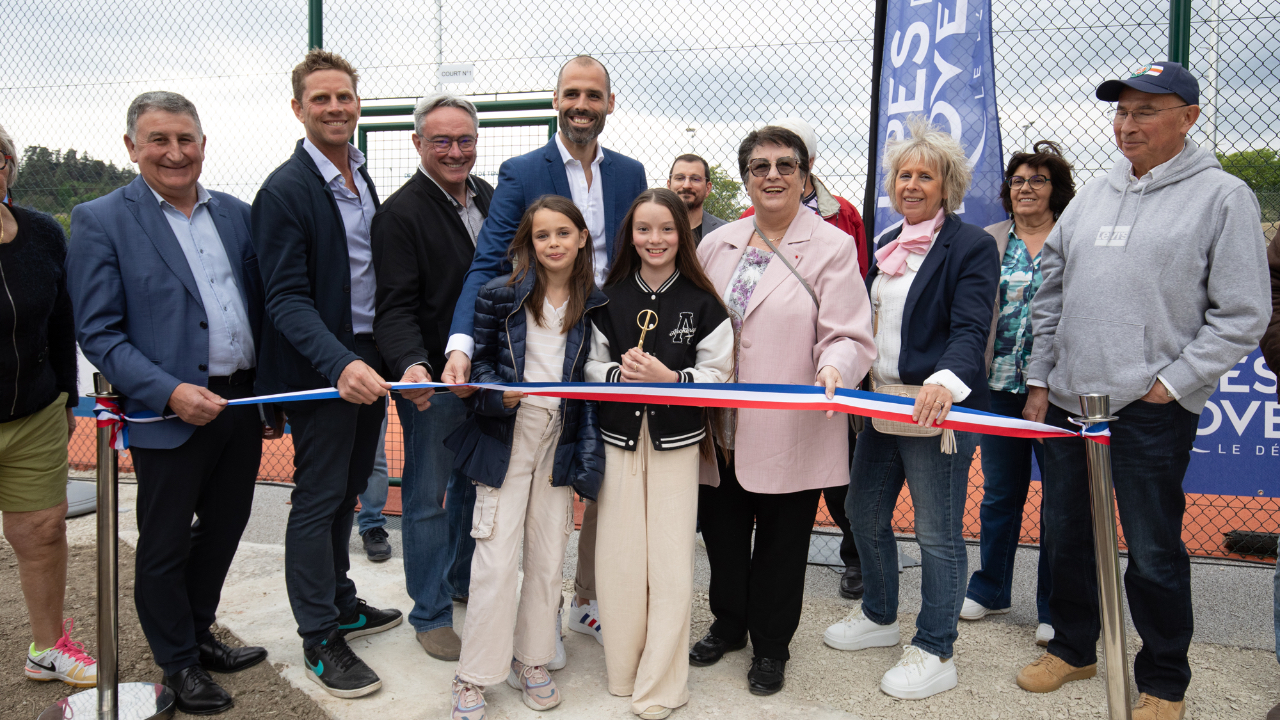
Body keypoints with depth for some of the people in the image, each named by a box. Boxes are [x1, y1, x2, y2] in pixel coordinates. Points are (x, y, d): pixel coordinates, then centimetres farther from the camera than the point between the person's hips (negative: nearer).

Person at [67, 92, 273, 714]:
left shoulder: (236, 214, 8)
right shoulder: (101, 220, -6)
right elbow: (97, 332, -10)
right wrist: (170, 393, -21)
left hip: (242, 403, 5)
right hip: (169, 415, -5)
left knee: (224, 526, 18)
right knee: (164, 546, 10)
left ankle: (197, 634, 40)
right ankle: (178, 663, 30)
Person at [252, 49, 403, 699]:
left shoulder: (361, 177, 10)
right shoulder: (285, 190, -14)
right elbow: (287, 298, -19)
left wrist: (379, 355, 9)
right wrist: (340, 363, -33)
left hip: (367, 360, 7)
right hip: (321, 367, -7)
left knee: (347, 488, 18)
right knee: (318, 498, 3)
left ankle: (340, 602, 35)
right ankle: (320, 638, 17)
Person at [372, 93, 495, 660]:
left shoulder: (491, 199, 9)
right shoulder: (400, 214, -13)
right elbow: (396, 308, -18)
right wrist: (411, 364, -36)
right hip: (432, 379, -6)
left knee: (475, 484, 19)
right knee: (428, 496, 4)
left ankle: (464, 578, 39)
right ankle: (430, 613, 18)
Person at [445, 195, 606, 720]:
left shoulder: (596, 303, 3)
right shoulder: (499, 294, -3)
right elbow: (478, 360, 2)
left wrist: (587, 450, 1)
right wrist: (499, 396, -18)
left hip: (561, 439, 2)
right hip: (507, 436, -2)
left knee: (548, 557, 9)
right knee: (496, 557, -2)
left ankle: (531, 661, 28)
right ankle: (473, 676, 13)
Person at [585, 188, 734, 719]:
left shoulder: (702, 302, -1)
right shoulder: (611, 298, 6)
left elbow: (717, 372, -1)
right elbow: (592, 365, 10)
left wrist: (669, 377, -17)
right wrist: (619, 372, -11)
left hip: (676, 439, -2)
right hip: (620, 437, 2)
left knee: (669, 560, -2)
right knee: (619, 554, 2)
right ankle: (622, 671, 22)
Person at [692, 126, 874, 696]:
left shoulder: (833, 247, -4)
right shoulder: (716, 245, 9)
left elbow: (847, 336, -11)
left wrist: (834, 370, -32)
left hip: (790, 431, -4)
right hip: (720, 429, 4)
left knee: (780, 544, 12)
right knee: (722, 534, 18)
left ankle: (770, 647, 34)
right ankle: (728, 624, 43)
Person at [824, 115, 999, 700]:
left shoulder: (972, 246, -9)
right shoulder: (887, 246, 15)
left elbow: (970, 329, -21)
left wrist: (944, 380, -38)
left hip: (938, 410, -8)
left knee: (937, 534, 2)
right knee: (863, 512, 18)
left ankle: (935, 653, 18)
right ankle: (879, 618, 39)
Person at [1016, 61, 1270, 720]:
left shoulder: (1222, 196, -4)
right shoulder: (1092, 196, 11)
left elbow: (1243, 314, -6)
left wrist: (1171, 383, -11)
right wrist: (1040, 380, 10)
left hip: (1151, 412, -5)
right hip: (1066, 401, 5)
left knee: (1154, 554, 5)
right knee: (1066, 536, 16)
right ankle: (1073, 648, 35)